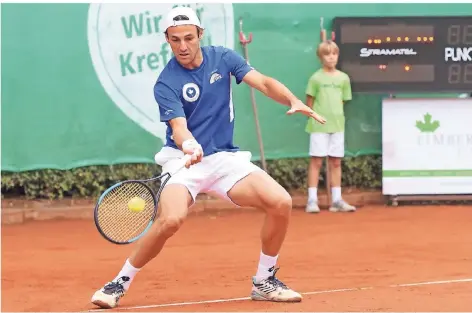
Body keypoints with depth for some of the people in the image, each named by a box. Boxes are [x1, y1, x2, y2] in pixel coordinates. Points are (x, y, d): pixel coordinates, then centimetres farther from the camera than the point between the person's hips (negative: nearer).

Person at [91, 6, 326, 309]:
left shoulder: (223, 58, 0)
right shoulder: (166, 84, -12)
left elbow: (264, 83, -6)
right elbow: (178, 126, -23)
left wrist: (294, 101, -25)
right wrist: (188, 145, -46)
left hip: (225, 157, 4)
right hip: (184, 160, -4)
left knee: (281, 203, -14)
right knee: (170, 219, -31)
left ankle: (264, 282, 6)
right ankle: (120, 283, -11)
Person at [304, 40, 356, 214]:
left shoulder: (344, 78, 6)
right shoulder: (316, 78, -4)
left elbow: (342, 101, 12)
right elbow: (309, 102, -1)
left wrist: (335, 114, 3)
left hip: (337, 125, 4)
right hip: (319, 126, -4)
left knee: (336, 162, 7)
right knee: (316, 161, -3)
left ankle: (336, 200, 11)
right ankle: (312, 200, -3)